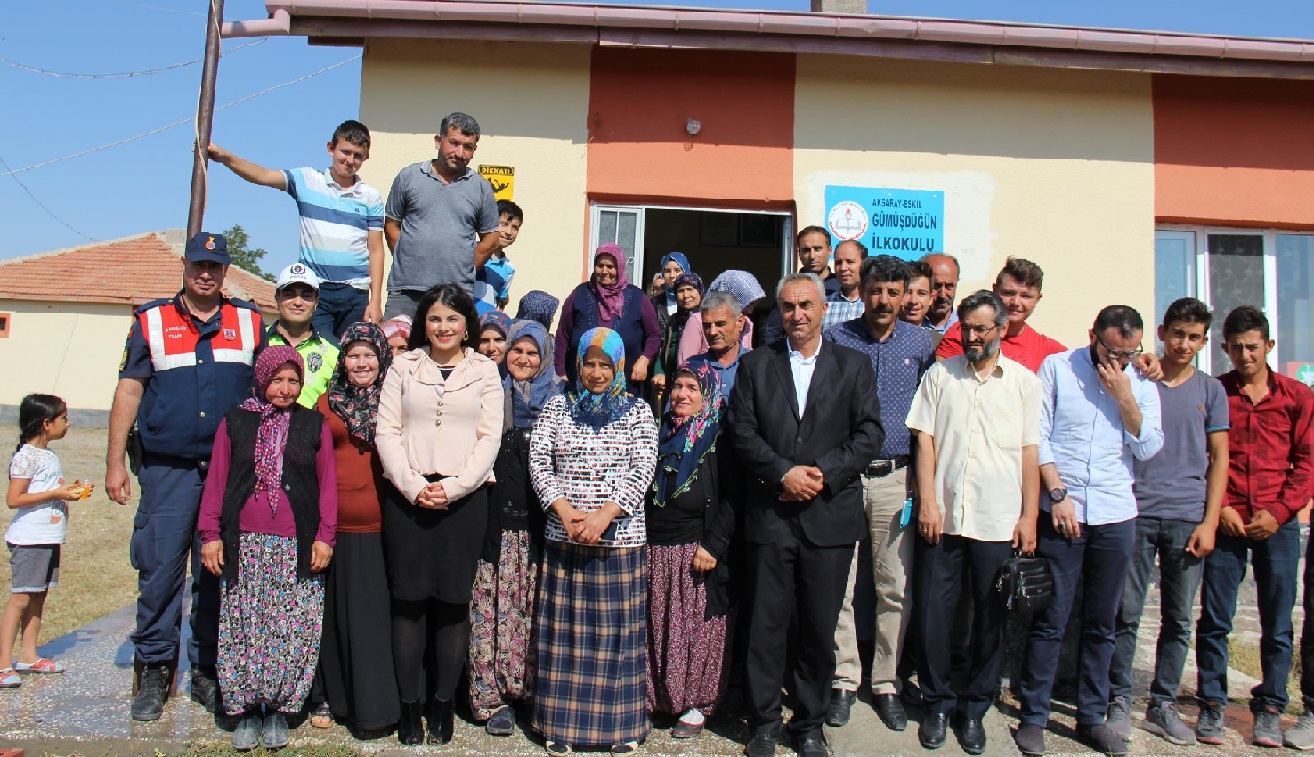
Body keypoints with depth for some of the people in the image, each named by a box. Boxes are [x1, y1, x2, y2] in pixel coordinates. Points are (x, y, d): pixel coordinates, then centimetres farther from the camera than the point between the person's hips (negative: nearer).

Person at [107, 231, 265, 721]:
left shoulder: (249, 322, 10)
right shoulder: (151, 320, 8)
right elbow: (129, 390, 6)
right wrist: (114, 462, 0)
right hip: (167, 468, -1)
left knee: (218, 572, 7)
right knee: (160, 569, -1)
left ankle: (208, 671, 18)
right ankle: (153, 671, 14)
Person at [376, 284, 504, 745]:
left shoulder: (485, 371, 9)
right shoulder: (403, 368, 11)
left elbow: (489, 437, 3)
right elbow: (386, 432, 4)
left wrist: (454, 486, -9)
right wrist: (414, 486, -9)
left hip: (464, 498, 0)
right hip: (407, 498, 1)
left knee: (453, 601, 3)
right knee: (409, 599, 2)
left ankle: (443, 703, 16)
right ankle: (409, 703, 15)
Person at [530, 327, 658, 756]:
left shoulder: (637, 411, 5)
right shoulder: (557, 407, 9)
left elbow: (643, 469, -4)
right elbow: (537, 461, 2)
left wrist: (605, 515, -16)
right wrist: (563, 510, -12)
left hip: (620, 539, -1)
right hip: (563, 537, 1)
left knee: (618, 629, 4)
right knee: (564, 630, 6)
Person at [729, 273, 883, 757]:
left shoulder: (854, 365, 8)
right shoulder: (755, 365, 9)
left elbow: (869, 434, 0)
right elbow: (742, 432, 1)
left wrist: (823, 474, -12)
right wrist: (784, 473, -12)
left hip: (830, 514, 0)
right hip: (770, 513, 0)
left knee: (820, 628, 9)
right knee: (765, 625, 5)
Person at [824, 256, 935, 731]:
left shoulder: (919, 343, 8)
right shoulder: (836, 339, 3)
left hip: (896, 477, 1)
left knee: (896, 587, 5)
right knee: (839, 584, 2)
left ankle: (886, 683, 20)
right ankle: (843, 680, 16)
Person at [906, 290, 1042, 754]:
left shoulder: (1024, 381, 6)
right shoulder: (940, 375, 7)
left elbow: (1030, 452, 4)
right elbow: (925, 440, 4)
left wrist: (1029, 516, -1)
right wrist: (928, 501, -4)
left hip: (999, 522, 0)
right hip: (942, 517, 0)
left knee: (991, 619, 8)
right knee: (933, 615, 4)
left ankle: (974, 708, 25)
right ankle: (938, 703, 23)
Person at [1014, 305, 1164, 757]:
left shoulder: (1142, 384, 10)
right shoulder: (1057, 368, 2)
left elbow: (1148, 449, 1)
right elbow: (1038, 437, -2)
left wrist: (1123, 396, -9)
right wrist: (1057, 493, -10)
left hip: (1116, 516, 3)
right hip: (1061, 511, -3)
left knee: (1101, 623, 10)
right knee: (1050, 620, -1)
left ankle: (1092, 717, 22)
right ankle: (1033, 717, 10)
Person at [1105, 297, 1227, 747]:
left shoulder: (1210, 390, 10)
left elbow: (1219, 457, 8)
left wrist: (1209, 522, 1)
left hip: (1188, 518, 2)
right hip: (1137, 513, -2)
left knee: (1178, 620, 7)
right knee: (1126, 614, 1)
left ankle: (1163, 705, 19)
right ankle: (1119, 701, 13)